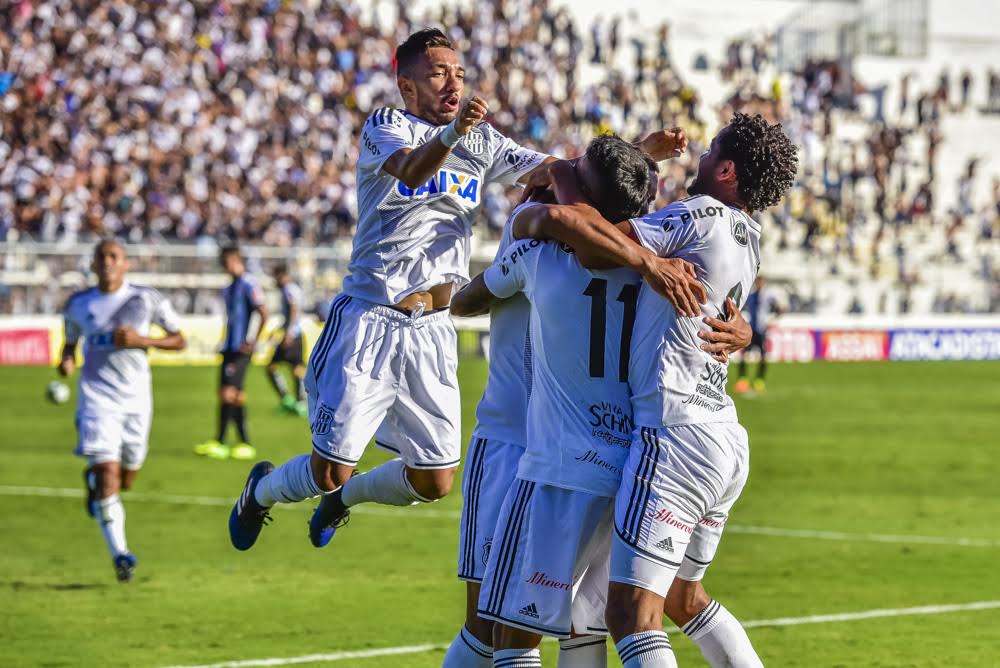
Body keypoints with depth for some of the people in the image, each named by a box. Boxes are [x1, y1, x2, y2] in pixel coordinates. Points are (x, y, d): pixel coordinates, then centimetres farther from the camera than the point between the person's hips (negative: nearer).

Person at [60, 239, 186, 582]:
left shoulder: (147, 299, 0)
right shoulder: (78, 304, 5)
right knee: (108, 474, -16)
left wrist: (141, 340, -12)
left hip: (136, 399, 1)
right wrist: (66, 360, -5)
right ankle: (119, 553, -16)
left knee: (125, 480, 11)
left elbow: (179, 340, 5)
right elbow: (70, 343, 19)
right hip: (96, 396, -1)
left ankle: (92, 478, 48)